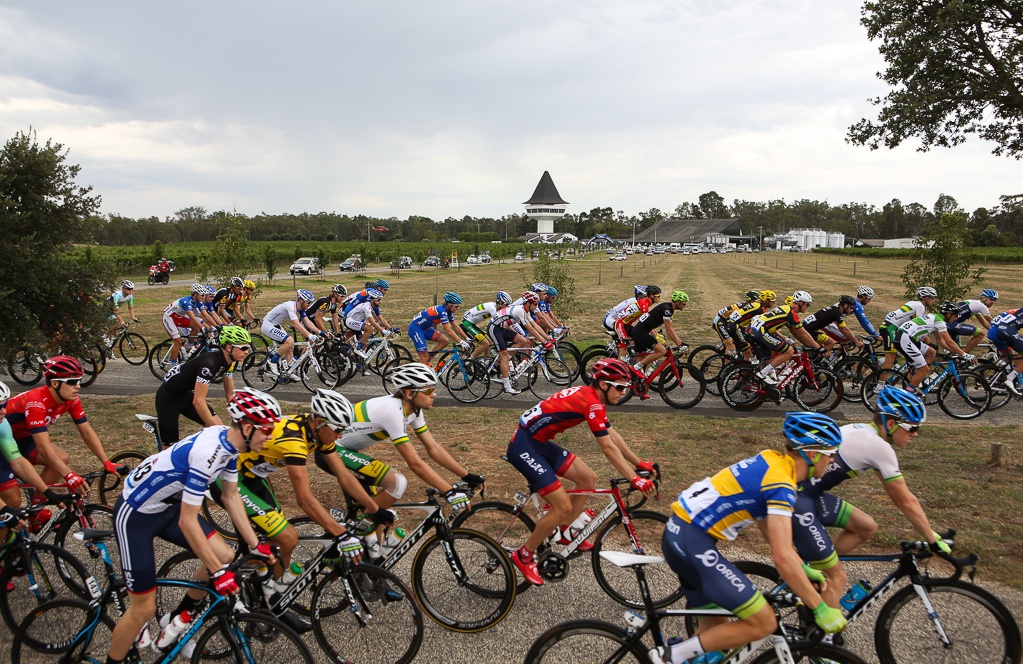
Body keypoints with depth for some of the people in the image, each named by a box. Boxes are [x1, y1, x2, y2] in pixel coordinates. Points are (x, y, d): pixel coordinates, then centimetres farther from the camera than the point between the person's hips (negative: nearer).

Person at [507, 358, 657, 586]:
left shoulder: (591, 396, 9)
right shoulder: (592, 403, -20)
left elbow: (613, 435, 15)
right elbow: (609, 448, -21)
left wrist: (638, 463, 16)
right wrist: (635, 480, -20)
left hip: (540, 443, 10)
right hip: (524, 447, -10)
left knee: (588, 478, 12)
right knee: (563, 506, -11)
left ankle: (565, 532, 26)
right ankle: (524, 556, 5)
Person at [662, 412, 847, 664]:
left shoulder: (770, 459, 11)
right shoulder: (782, 484, -16)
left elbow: (768, 528, 22)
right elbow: (782, 557, -21)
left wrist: (805, 569, 25)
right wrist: (821, 609, -11)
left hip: (678, 533, 9)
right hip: (694, 541, -9)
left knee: (715, 628, 18)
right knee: (764, 623, -3)